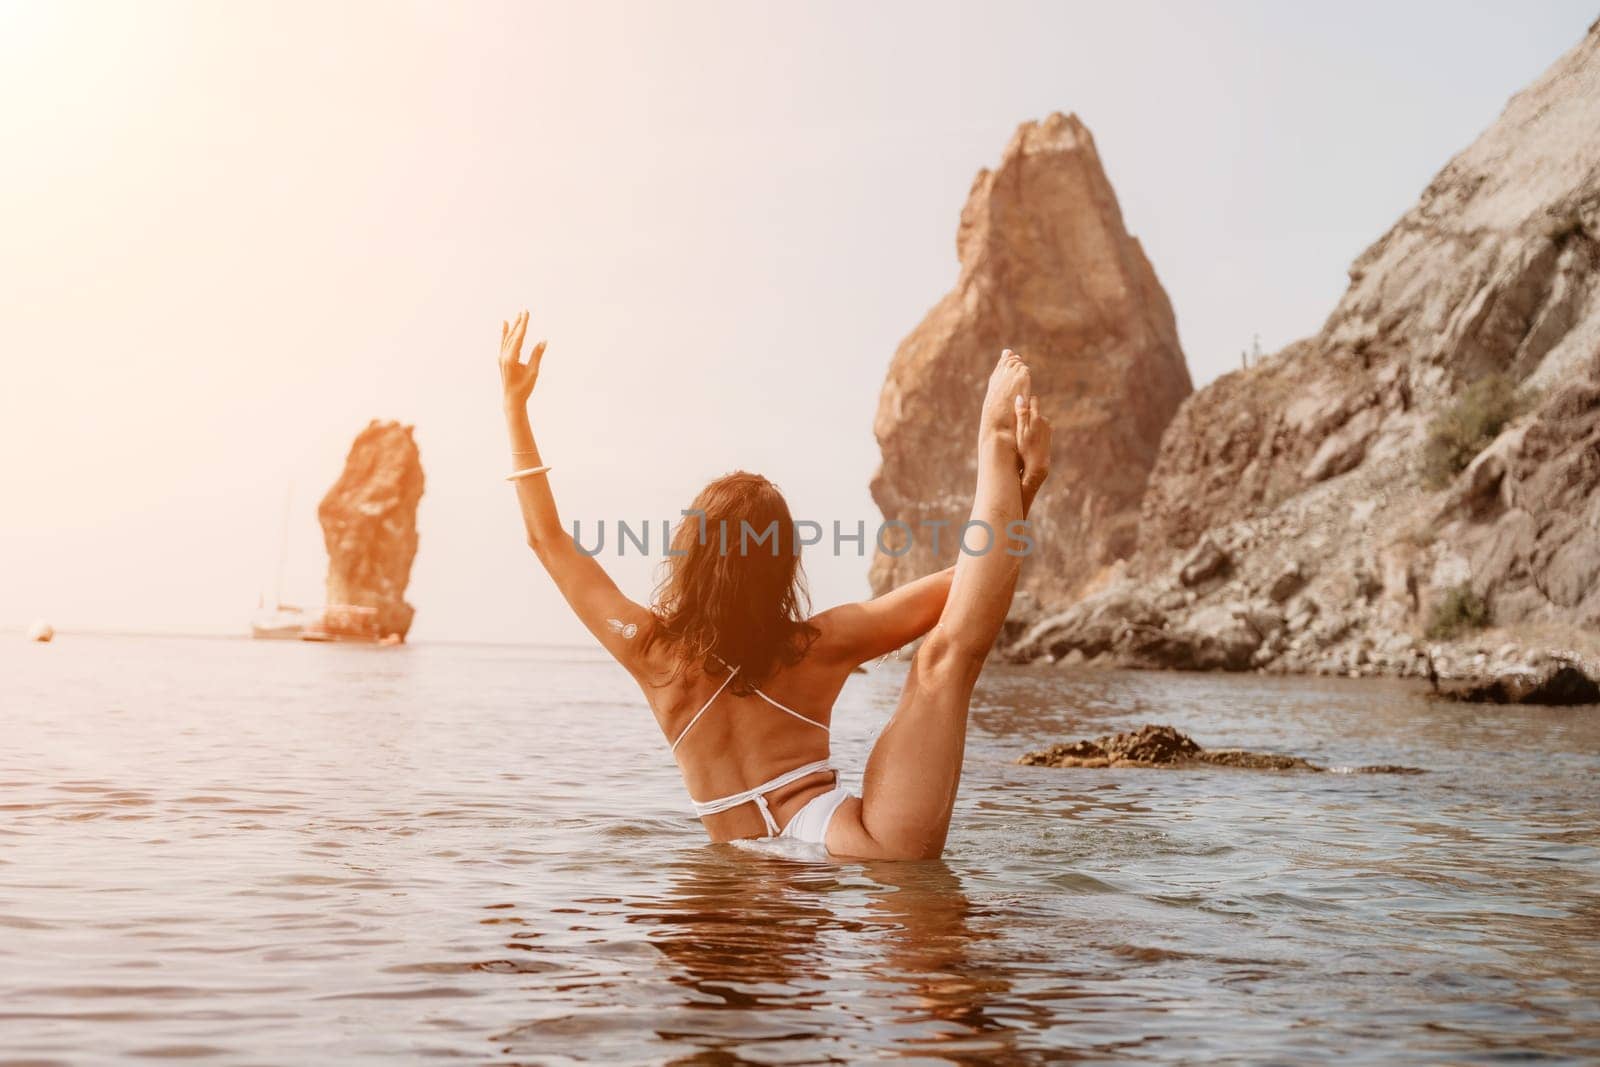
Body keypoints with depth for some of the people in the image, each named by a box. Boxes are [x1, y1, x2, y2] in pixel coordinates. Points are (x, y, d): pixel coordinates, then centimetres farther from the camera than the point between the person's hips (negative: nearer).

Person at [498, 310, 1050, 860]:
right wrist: (1025, 483, 5)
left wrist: (515, 406, 26)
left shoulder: (653, 652, 6)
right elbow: (966, 582, 4)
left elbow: (546, 538, 19)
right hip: (873, 849, -3)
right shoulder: (819, 645, 0)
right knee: (946, 655, -5)